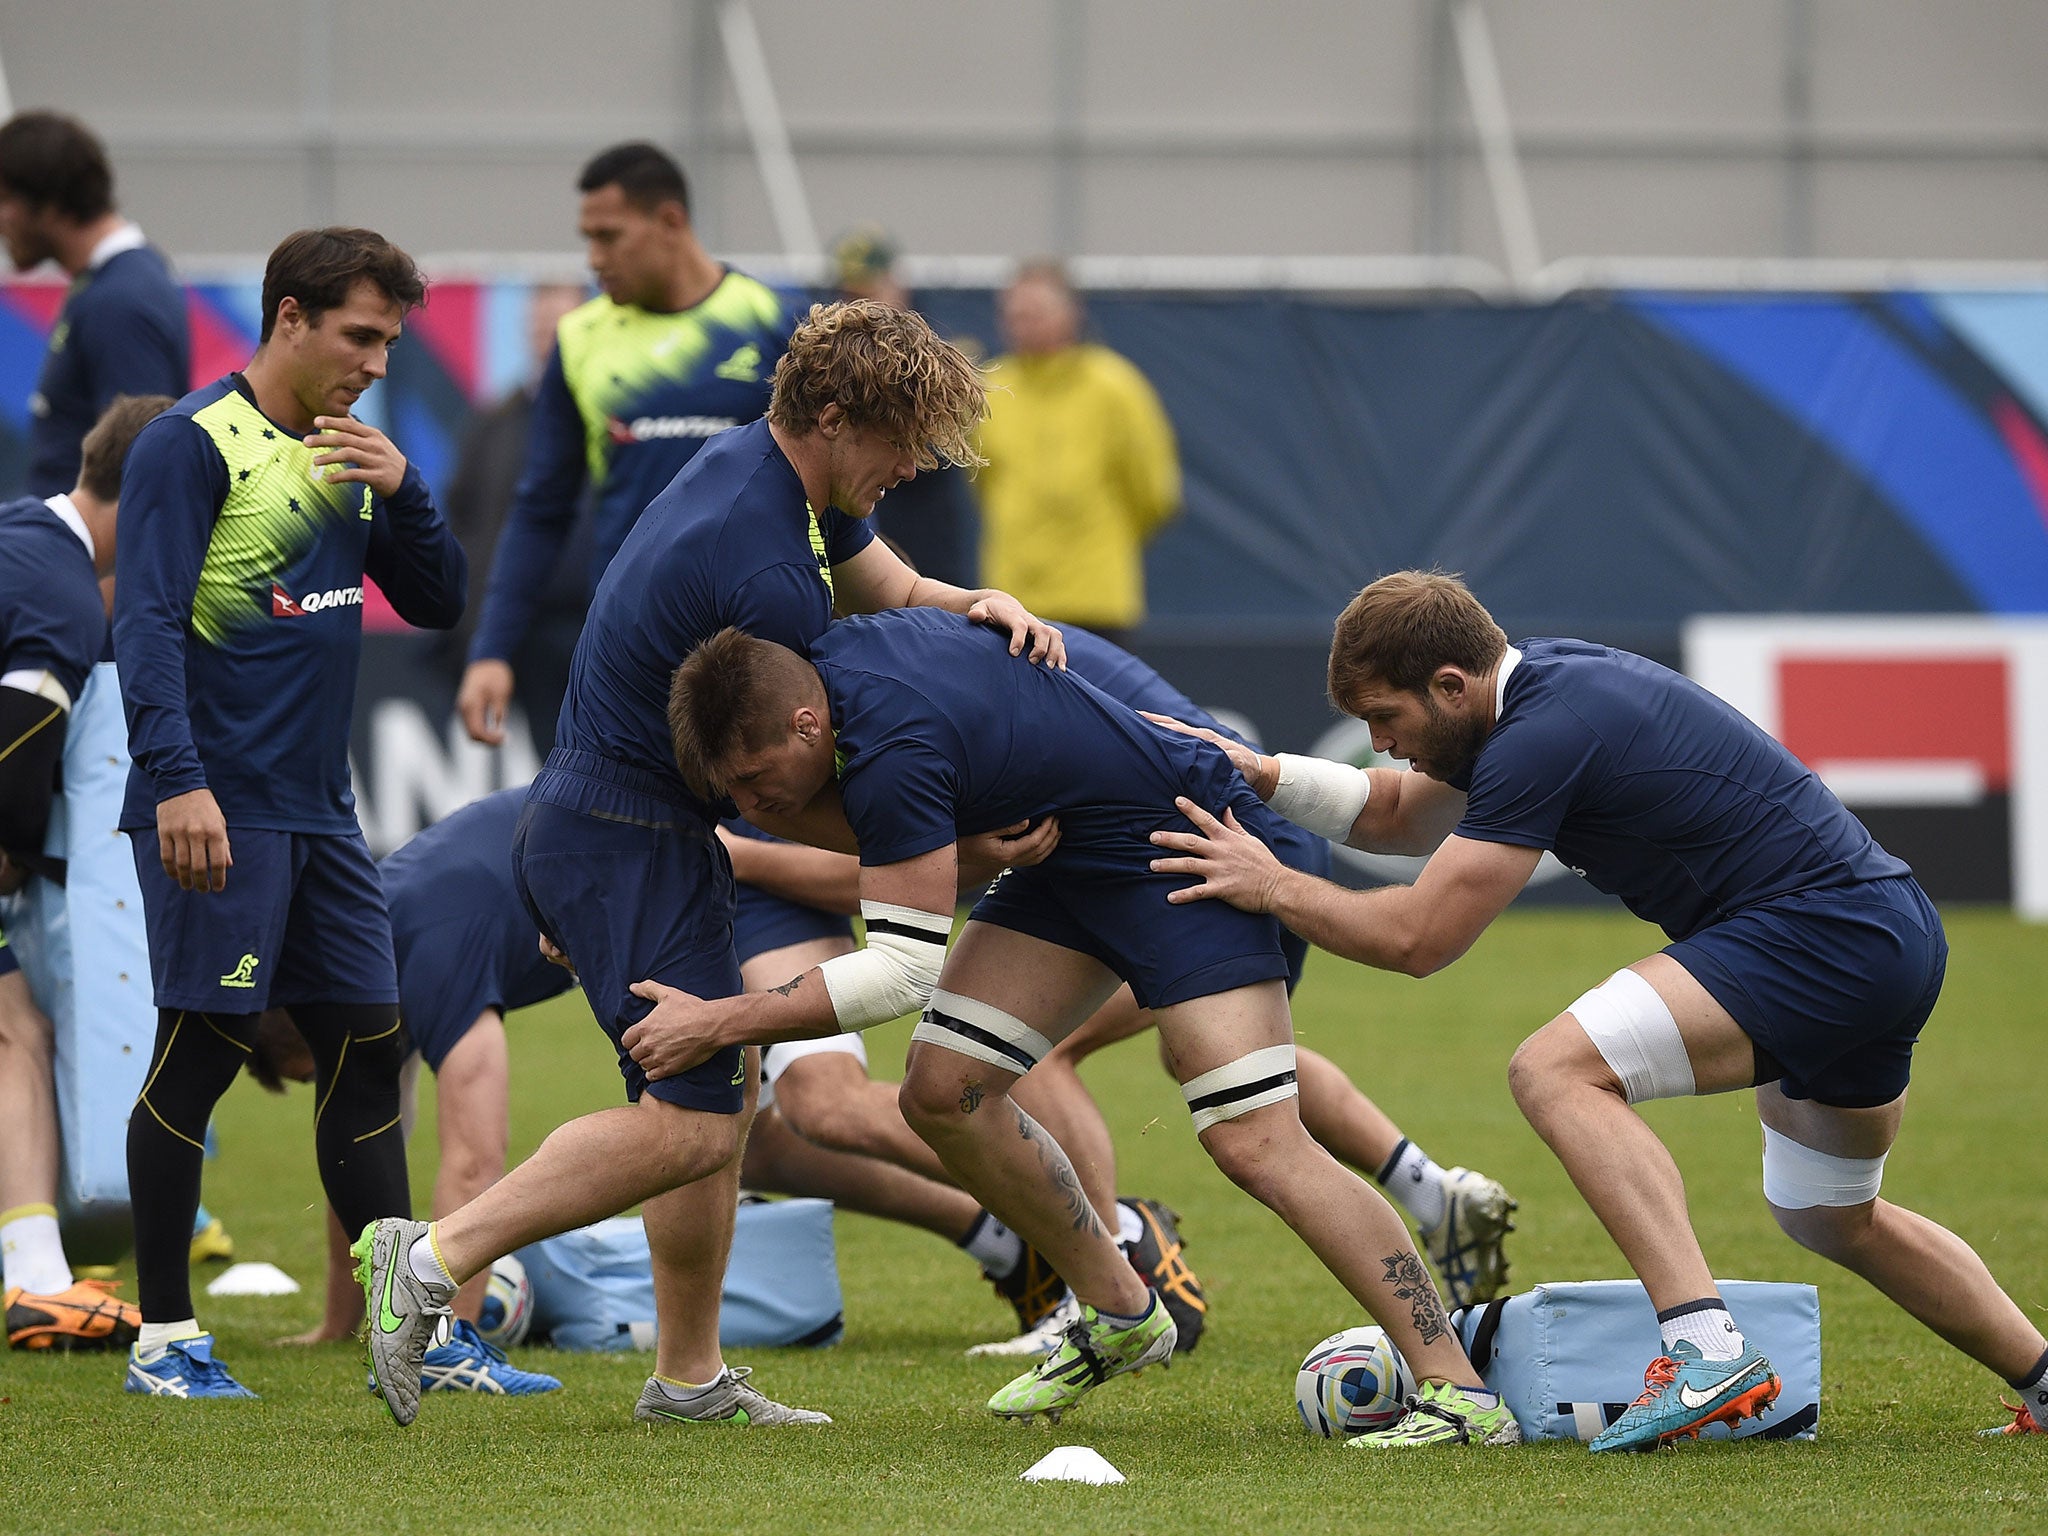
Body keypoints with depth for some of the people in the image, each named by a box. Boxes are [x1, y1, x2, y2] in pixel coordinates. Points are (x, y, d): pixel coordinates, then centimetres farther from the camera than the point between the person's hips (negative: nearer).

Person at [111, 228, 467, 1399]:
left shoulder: (349, 456, 15)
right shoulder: (194, 445, -8)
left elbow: (439, 602, 16)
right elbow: (148, 622, -15)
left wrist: (403, 489, -2)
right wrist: (177, 779, -26)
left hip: (319, 810, 8)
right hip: (219, 812, -8)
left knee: (369, 1048, 7)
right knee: (202, 1051, -6)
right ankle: (164, 1337, 1)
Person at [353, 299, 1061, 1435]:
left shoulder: (767, 467, 5)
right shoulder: (765, 568, -24)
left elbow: (892, 593, 20)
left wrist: (981, 608, -2)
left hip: (603, 821, 11)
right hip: (627, 841, -11)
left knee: (720, 1089, 14)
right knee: (692, 1119, -15)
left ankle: (689, 1377, 18)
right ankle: (433, 1259, -16)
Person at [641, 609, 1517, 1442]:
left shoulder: (892, 748, -32)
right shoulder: (821, 658, -5)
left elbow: (902, 971, -26)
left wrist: (721, 1024, -21)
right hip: (1073, 856, 10)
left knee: (1255, 1145, -19)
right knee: (943, 1093, 2)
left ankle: (1461, 1393, -17)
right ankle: (1120, 1316, 19)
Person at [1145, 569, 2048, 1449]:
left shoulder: (1547, 735, -18)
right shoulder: (1539, 680, 11)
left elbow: (1419, 937, -15)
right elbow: (1399, 815, 27)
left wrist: (1272, 888, -3)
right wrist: (1259, 775, 14)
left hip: (1820, 932, -11)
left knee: (1558, 1073, -20)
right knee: (1830, 1218, 29)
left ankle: (1708, 1352, -28)